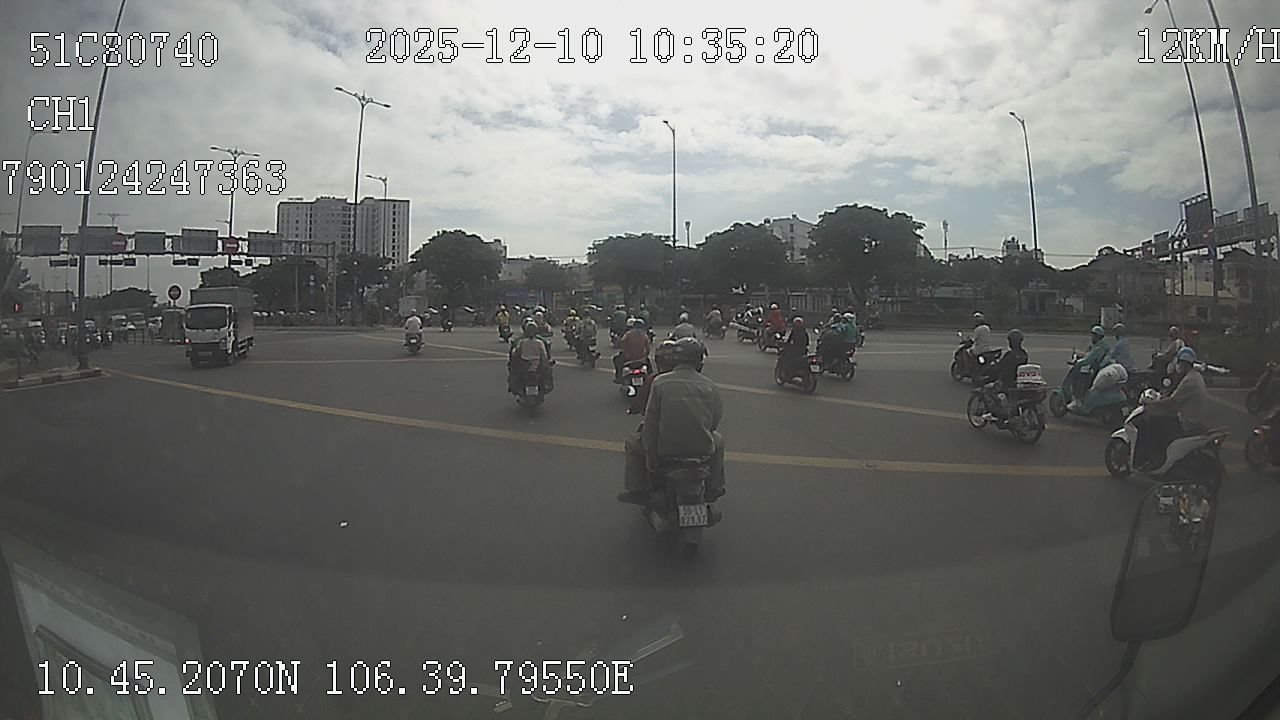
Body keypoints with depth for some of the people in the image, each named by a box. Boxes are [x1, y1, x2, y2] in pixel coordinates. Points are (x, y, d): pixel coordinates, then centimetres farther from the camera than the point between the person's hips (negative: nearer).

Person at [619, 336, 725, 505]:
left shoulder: (660, 382, -8)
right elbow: (716, 418, 6)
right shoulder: (710, 386, -2)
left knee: (633, 443, 25)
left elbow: (651, 419, -7)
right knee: (718, 441, 37)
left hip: (667, 447, -2)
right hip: (703, 448, 2)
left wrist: (650, 455, 0)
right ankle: (713, 488, 43)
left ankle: (639, 490, 23)